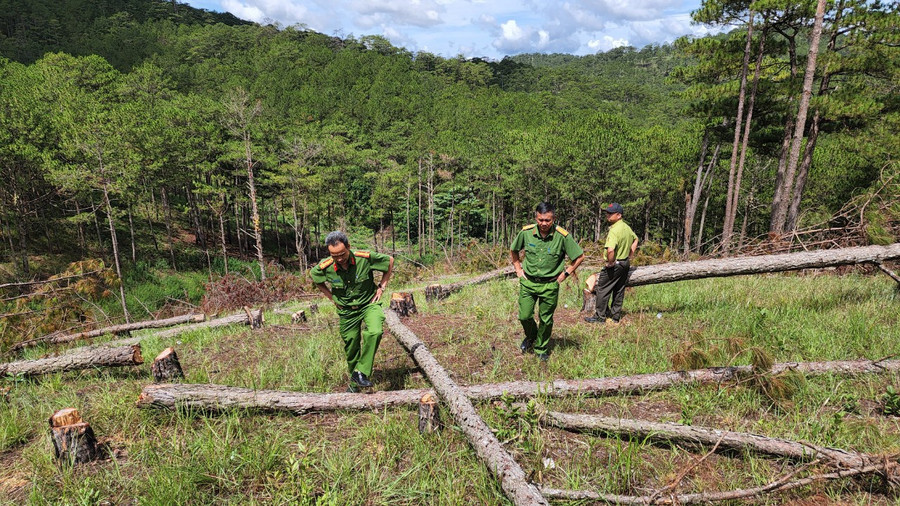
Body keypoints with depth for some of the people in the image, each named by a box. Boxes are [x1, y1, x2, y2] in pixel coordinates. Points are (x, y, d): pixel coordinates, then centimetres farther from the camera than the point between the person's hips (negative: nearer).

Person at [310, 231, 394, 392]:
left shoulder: (365, 258, -24)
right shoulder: (325, 267, -19)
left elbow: (389, 261, -6)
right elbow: (313, 275, 7)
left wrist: (382, 287, -5)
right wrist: (332, 297, 3)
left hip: (369, 304, -2)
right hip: (346, 311, 2)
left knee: (375, 332, -30)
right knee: (351, 347, 9)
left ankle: (361, 373, -16)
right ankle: (354, 383, 33)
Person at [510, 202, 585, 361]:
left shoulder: (562, 236, -16)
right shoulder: (526, 232, -9)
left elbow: (580, 256, -4)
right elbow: (513, 251, 11)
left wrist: (565, 273, -4)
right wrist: (518, 269, 6)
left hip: (550, 284, -2)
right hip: (528, 282, 2)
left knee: (546, 320, 8)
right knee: (524, 316, 3)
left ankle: (542, 350, 29)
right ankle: (530, 337, 36)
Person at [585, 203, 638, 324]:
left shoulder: (614, 230, -24)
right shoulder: (626, 227, 6)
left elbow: (610, 250, -39)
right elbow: (635, 239, 25)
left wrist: (610, 262, -21)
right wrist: (629, 257, 22)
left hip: (615, 265, -9)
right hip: (625, 264, 9)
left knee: (602, 289, 3)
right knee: (619, 291, 16)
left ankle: (600, 317, 9)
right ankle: (616, 316, 24)